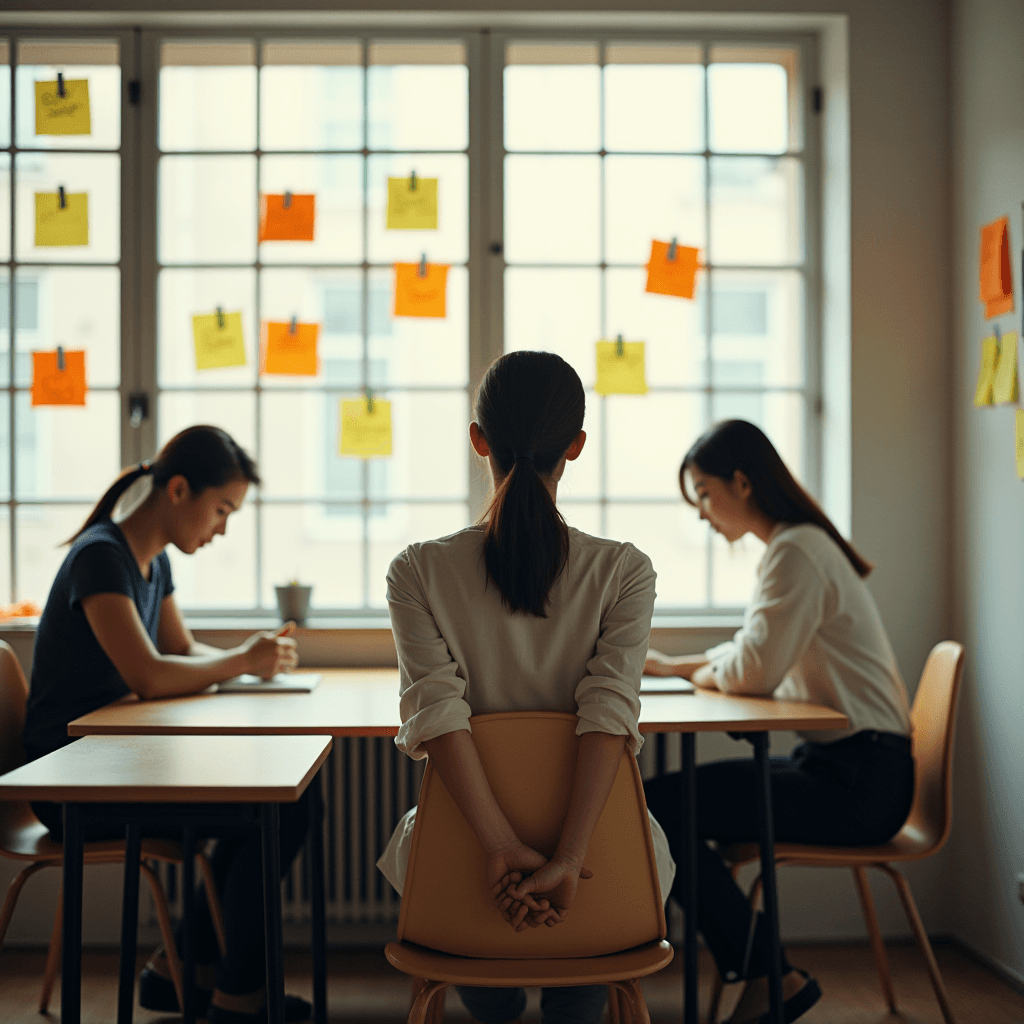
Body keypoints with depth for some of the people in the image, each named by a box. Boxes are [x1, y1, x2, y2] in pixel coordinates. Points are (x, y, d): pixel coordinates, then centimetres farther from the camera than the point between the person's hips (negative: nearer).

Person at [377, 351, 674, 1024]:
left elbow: (438, 711, -19)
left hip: (458, 868, 1)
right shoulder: (625, 571, -10)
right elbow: (610, 713, -20)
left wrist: (502, 848, -23)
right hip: (593, 836, 0)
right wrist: (568, 861, -25)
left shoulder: (418, 572, -9)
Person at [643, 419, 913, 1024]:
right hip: (836, 762, 10)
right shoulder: (798, 546, 17)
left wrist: (700, 675, -2)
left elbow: (754, 669, -22)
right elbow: (759, 655, 25)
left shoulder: (796, 553, -15)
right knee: (679, 798, 10)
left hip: (858, 780, -10)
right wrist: (671, 665, 17)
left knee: (656, 809, -16)